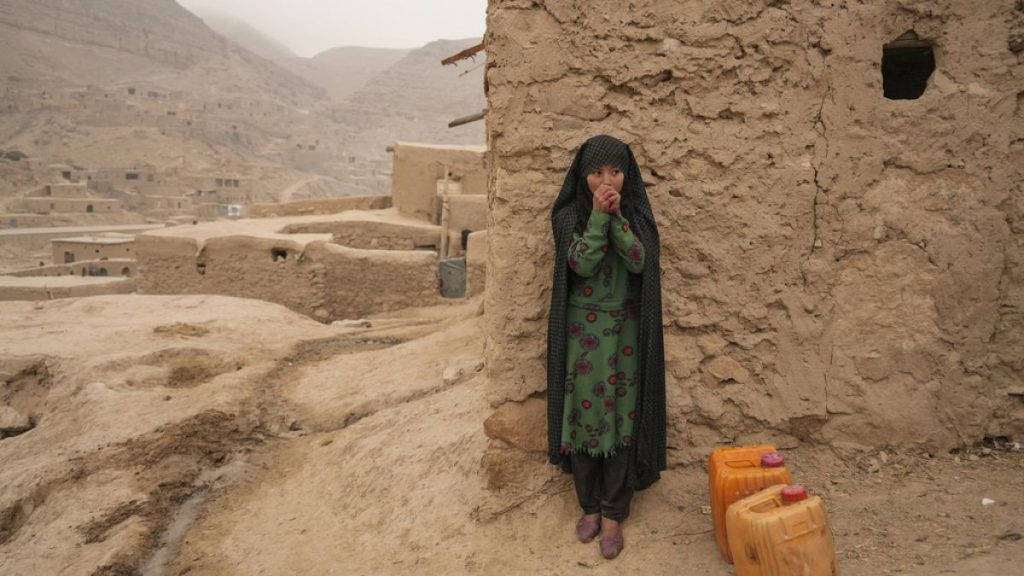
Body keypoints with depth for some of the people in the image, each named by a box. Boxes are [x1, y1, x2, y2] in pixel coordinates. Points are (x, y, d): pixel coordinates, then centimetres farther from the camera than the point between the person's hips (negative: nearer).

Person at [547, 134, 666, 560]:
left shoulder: (637, 213, 2)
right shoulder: (569, 214, -3)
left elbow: (639, 261, -14)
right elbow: (581, 264, -17)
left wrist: (617, 215, -20)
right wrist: (598, 214, -21)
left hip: (625, 330, 1)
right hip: (583, 330, -1)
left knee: (622, 417, 2)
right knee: (584, 415, 5)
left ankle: (613, 515, 13)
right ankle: (589, 506, 23)